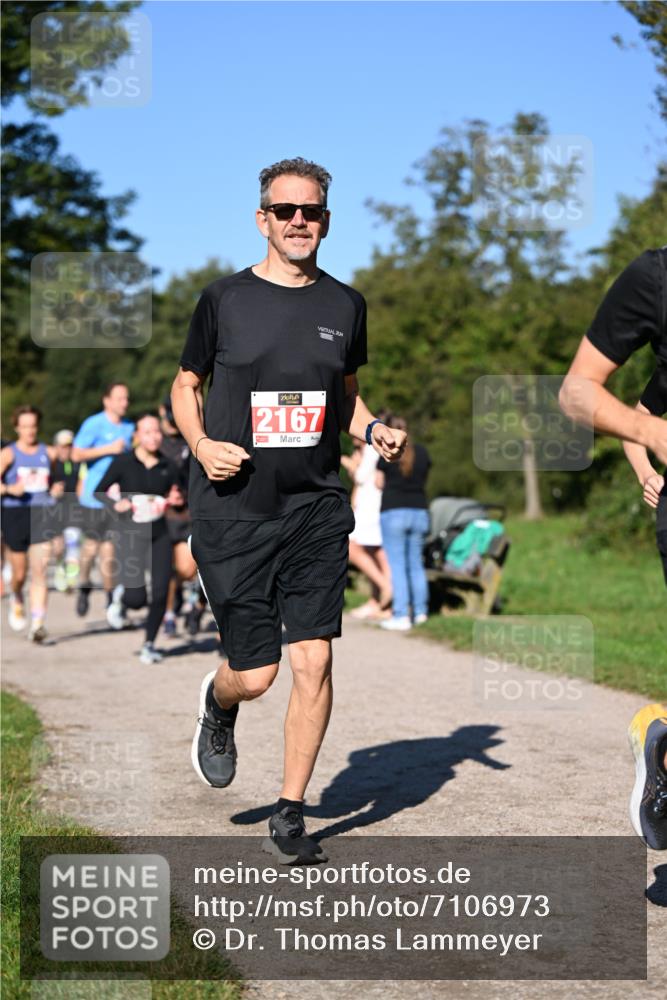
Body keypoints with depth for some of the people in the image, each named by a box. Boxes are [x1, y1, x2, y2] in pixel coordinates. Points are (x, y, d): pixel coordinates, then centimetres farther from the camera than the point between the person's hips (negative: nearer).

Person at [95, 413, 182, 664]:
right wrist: (115, 504, -15)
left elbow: (177, 498, 15)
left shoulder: (168, 467, 4)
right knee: (137, 598, -11)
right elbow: (99, 491, 3)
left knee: (160, 593, -3)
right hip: (131, 534, -3)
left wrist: (175, 500, -8)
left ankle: (149, 644, 16)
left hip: (160, 534, 3)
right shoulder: (123, 462, -4)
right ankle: (120, 597, 26)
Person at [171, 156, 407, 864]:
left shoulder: (345, 306, 9)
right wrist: (202, 444, -9)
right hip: (232, 510, -2)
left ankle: (289, 817, 7)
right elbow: (185, 387, 10)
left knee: (313, 660, -8)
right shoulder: (224, 299, 1)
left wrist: (373, 430, 2)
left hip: (315, 507, 2)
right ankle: (218, 705, 38)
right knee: (254, 674, -2)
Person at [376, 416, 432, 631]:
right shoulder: (422, 452, 5)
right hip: (419, 511, 5)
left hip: (393, 511, -5)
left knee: (397, 565, -5)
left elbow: (379, 483, 2)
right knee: (416, 563, 15)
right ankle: (420, 611, 20)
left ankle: (401, 616, -9)